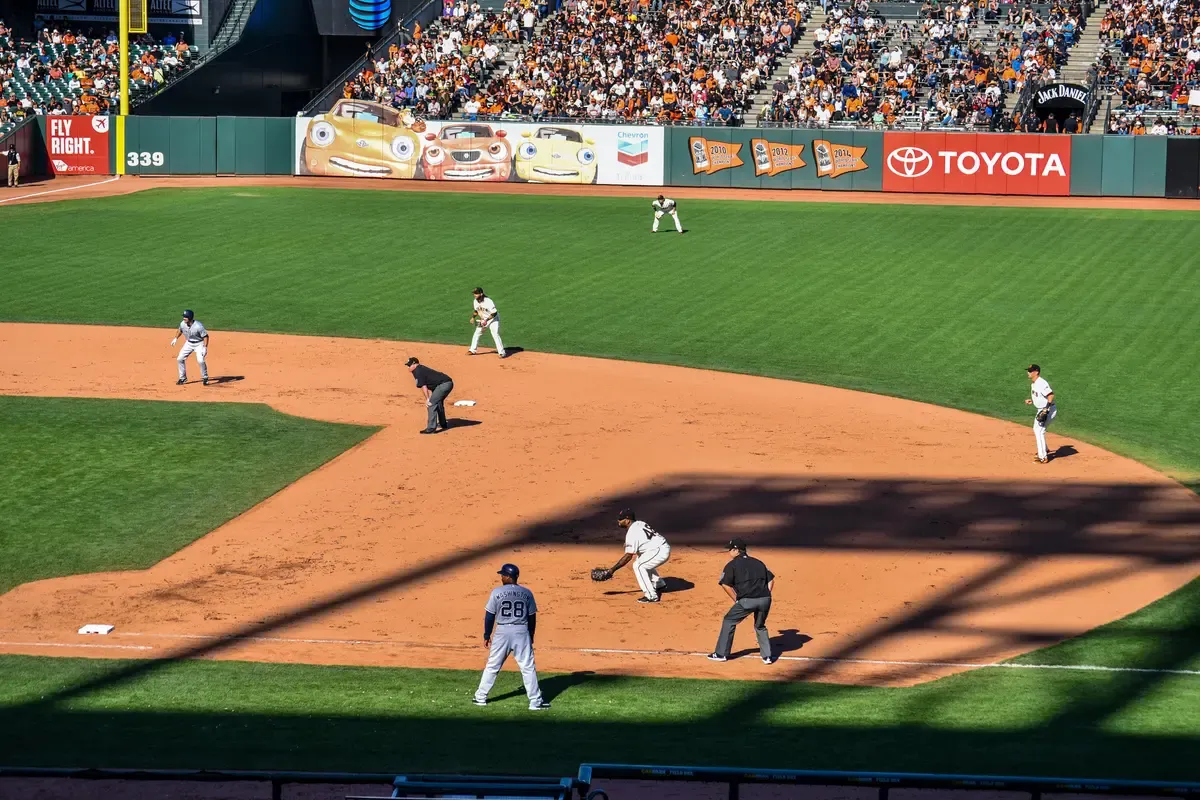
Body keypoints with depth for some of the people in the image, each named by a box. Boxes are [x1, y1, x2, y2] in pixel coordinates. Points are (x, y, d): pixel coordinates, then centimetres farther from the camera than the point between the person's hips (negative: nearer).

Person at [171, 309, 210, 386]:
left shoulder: (198, 326, -31)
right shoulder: (183, 324, -14)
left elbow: (205, 336, -23)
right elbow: (180, 330, 11)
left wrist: (205, 348, -28)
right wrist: (176, 338, 5)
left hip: (199, 344, -6)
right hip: (189, 343, 6)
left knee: (200, 360, -22)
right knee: (180, 359, 1)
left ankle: (205, 378, 1)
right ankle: (182, 378, 17)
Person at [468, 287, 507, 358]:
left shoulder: (488, 301, -28)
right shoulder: (476, 301, -7)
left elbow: (494, 313, -26)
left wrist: (486, 320, -30)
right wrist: (473, 317, -4)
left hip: (493, 319, -7)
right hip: (482, 320, 7)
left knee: (495, 335, -16)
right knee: (476, 334, 9)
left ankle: (502, 353, -12)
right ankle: (472, 350, 23)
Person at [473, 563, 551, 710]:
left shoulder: (497, 592, -5)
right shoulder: (527, 593, 1)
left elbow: (489, 616, -3)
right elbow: (532, 617, 6)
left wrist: (487, 636, 7)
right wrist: (531, 636, 18)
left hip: (502, 632, 0)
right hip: (521, 632, 0)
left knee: (492, 666, 11)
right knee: (528, 667, 3)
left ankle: (481, 697, 17)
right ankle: (535, 701, 0)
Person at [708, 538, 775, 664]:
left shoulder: (732, 565, 7)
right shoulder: (758, 563, 22)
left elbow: (726, 585, -3)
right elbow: (771, 579, 19)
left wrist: (737, 600, 5)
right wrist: (765, 597, 16)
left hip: (747, 601, -5)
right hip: (765, 599, 5)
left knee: (729, 621, 15)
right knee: (760, 626, 28)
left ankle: (721, 654, 17)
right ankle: (767, 656, 22)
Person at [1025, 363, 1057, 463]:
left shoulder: (1041, 383, -23)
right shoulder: (1033, 383, 9)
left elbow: (1051, 395, -30)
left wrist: (1046, 410, -33)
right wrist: (1031, 401, 6)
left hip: (1049, 410, -11)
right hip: (1041, 410, 11)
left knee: (1039, 431, -13)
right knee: (1036, 429, 25)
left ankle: (1044, 457, -10)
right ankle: (1044, 451, 43)